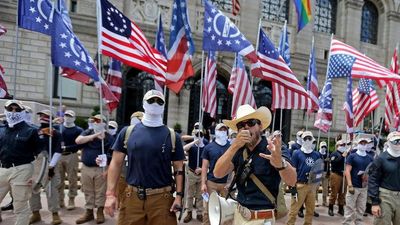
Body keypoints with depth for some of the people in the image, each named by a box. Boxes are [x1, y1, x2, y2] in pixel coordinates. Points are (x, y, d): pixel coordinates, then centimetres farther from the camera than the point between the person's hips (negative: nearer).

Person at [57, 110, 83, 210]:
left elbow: (80, 144, -9)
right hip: (58, 155, 3)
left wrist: (66, 148, -15)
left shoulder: (78, 130, 0)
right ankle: (60, 200, 17)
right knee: (59, 179, 8)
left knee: (72, 179, -1)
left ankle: (71, 200, 7)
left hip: (71, 156, -3)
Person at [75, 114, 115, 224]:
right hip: (86, 168, 3)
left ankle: (100, 212, 18)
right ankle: (89, 212, 22)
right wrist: (94, 136, -21)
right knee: (88, 192, 11)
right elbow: (78, 141, -14)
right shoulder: (88, 132, 5)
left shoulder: (108, 137, -3)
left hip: (100, 169, -3)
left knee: (100, 192, 4)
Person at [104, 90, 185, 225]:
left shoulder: (172, 136, 2)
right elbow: (116, 163, 4)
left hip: (161, 197, 0)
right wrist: (110, 194, -3)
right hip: (132, 196, 1)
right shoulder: (127, 132, 3)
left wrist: (179, 195, -5)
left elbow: (179, 168, 4)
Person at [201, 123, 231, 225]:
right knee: (208, 208, 4)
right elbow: (205, 167, 1)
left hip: (226, 183, 1)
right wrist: (203, 183, -7)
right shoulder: (209, 147, 2)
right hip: (211, 182, -1)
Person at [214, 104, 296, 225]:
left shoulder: (273, 149, -13)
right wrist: (234, 146, -26)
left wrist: (280, 163, -50)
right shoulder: (239, 151, 1)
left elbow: (291, 181, -28)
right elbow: (218, 174, -13)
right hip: (239, 214, 5)